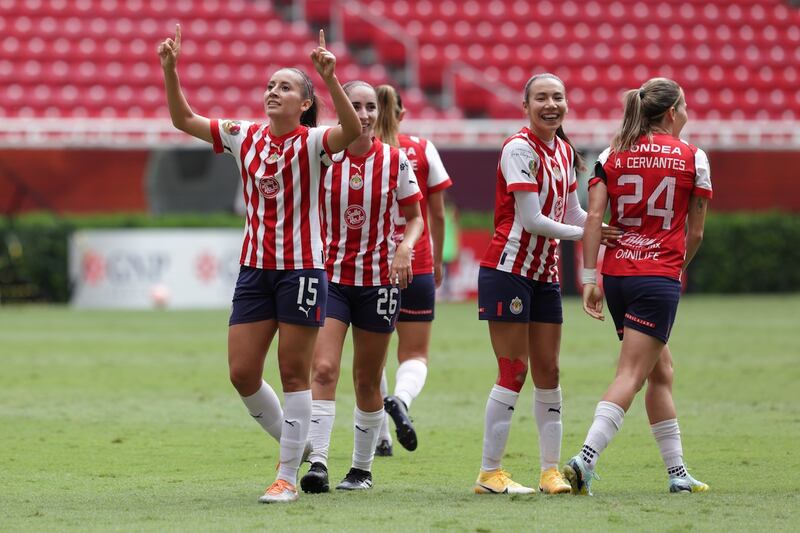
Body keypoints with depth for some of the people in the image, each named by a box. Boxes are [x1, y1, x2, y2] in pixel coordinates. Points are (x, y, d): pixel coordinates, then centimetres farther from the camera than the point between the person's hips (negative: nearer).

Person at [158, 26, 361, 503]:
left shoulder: (311, 142, -8)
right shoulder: (244, 137, 7)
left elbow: (352, 130, -28)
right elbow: (184, 119, 11)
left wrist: (330, 78, -39)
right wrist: (170, 70, -2)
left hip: (302, 269, -5)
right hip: (254, 268, 5)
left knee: (294, 374, 0)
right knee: (242, 373, 2)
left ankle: (288, 478, 6)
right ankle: (294, 443, 25)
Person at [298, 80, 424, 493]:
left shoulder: (395, 160, -2)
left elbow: (415, 217, 5)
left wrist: (406, 246, -13)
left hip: (378, 279, 1)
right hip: (330, 275, -1)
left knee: (367, 379, 8)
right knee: (323, 369, -17)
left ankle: (363, 468, 20)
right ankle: (317, 463, -21)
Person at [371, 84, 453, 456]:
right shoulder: (422, 150, 1)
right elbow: (437, 215, 5)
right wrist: (437, 261, 17)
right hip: (416, 266, 0)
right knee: (415, 354, 5)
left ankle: (381, 438, 13)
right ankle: (402, 398, -28)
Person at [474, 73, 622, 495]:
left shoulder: (564, 151, 10)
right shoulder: (519, 149, -15)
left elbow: (572, 213, 16)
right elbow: (531, 220, -19)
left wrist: (610, 232, 1)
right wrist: (581, 233, -11)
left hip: (545, 274, 8)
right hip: (508, 268, -8)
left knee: (548, 373, 7)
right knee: (513, 373, -7)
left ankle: (551, 471, 12)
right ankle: (489, 473, -1)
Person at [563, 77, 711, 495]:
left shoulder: (612, 155, 7)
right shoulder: (693, 158, 0)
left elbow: (593, 217, -4)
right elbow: (695, 233, 5)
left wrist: (590, 278, -3)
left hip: (616, 274, 5)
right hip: (659, 276, -5)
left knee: (661, 370, 18)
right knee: (631, 375, -8)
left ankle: (677, 472, 21)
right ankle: (585, 459, -25)